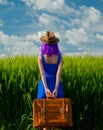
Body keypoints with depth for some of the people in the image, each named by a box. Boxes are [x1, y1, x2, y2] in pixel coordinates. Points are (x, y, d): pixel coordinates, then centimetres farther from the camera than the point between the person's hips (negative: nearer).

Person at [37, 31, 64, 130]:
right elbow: (59, 74, -18)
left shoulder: (40, 57, -13)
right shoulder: (60, 57, -11)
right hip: (56, 85, 1)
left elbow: (42, 73, -20)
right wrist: (56, 89, -22)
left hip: (44, 84, -1)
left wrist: (46, 89, -25)